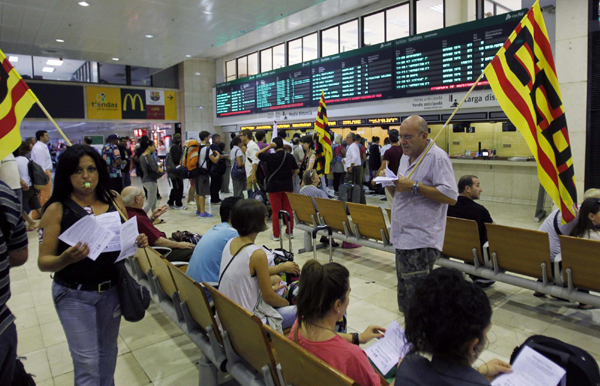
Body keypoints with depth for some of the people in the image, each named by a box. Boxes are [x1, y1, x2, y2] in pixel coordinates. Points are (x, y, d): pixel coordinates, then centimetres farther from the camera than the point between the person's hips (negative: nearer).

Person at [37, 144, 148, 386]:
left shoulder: (114, 200, -3)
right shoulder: (57, 209, -12)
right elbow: (44, 263, -11)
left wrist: (139, 241, -12)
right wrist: (66, 259, -32)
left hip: (111, 290, 4)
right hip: (74, 295, -3)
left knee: (108, 350, 20)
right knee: (87, 361, 3)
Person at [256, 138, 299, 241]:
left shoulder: (271, 157, -11)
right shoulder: (290, 156, 0)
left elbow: (258, 154, 0)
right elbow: (296, 170, 8)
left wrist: (269, 147, -5)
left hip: (274, 186, -3)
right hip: (287, 185, 3)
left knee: (276, 210, 2)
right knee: (288, 209, 12)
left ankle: (276, 235, 7)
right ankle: (290, 232, 18)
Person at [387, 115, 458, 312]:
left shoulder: (438, 157, -11)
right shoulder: (406, 157, 16)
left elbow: (451, 197, -21)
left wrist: (414, 186, -22)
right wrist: (390, 184, 1)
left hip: (421, 241, -9)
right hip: (402, 237, 9)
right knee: (404, 298, 18)